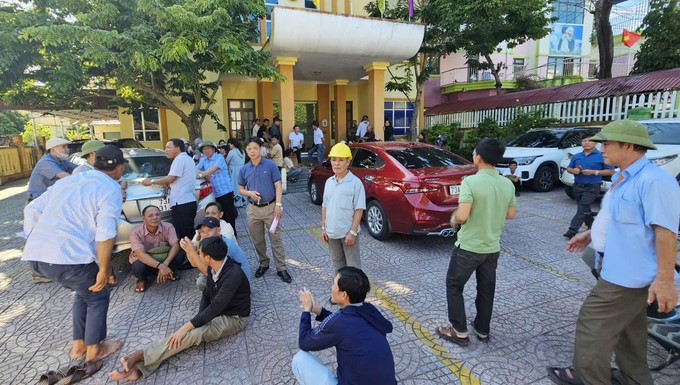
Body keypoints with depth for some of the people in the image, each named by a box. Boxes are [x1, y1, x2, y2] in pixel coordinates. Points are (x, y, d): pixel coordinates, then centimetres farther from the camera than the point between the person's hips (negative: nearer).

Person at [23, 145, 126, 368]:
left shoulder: (67, 181, 21)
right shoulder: (110, 188, -4)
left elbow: (32, 210, 20)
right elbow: (105, 232, -14)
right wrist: (103, 269, -7)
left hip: (35, 255, 8)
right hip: (69, 257, -8)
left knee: (84, 292, 29)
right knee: (97, 297, 17)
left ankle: (78, 345, 39)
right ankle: (93, 353, 29)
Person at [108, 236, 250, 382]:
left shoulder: (233, 275, -31)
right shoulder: (213, 268, -3)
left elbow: (215, 308, -30)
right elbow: (207, 295, 9)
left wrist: (186, 327, -27)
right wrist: (199, 318, -6)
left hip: (233, 318, -7)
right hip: (216, 313, 7)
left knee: (193, 333, -28)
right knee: (189, 331, -16)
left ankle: (139, 355, -25)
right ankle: (138, 368, -24)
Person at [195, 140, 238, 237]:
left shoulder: (219, 158, -5)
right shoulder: (203, 160, 15)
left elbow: (214, 168, -19)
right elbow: (195, 169, 4)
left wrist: (201, 174, -29)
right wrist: (204, 174, -15)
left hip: (225, 191, -6)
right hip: (215, 193, 6)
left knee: (229, 216, -3)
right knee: (220, 217, 11)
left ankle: (232, 235, 6)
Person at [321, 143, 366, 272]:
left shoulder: (355, 182, -13)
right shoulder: (329, 182, 5)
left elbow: (359, 209, -14)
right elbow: (325, 206, 12)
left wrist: (352, 232, -17)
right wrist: (323, 228, 9)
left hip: (348, 233, -6)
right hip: (332, 232, 6)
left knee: (353, 266, 3)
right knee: (337, 264, 20)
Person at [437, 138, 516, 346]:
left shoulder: (471, 181, -21)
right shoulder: (507, 184, -2)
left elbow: (462, 216, -27)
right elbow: (510, 214, 9)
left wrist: (454, 219, -6)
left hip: (468, 247, -6)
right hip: (492, 247, 6)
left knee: (454, 286, 12)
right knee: (486, 290, 20)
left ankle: (459, 331, 18)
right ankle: (482, 330, 34)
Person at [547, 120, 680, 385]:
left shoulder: (654, 180, -23)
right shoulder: (622, 177, 11)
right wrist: (589, 234, 20)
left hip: (627, 274, -10)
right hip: (621, 270, 10)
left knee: (593, 324, 1)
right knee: (627, 332, 21)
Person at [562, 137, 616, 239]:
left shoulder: (601, 156, -4)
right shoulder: (576, 156, 10)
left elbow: (611, 171, -5)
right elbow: (568, 168, 17)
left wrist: (594, 172, -16)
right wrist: (573, 170, -6)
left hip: (592, 187, -6)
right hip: (577, 186, 6)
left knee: (582, 209, -12)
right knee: (585, 209, 15)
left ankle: (572, 231, -16)